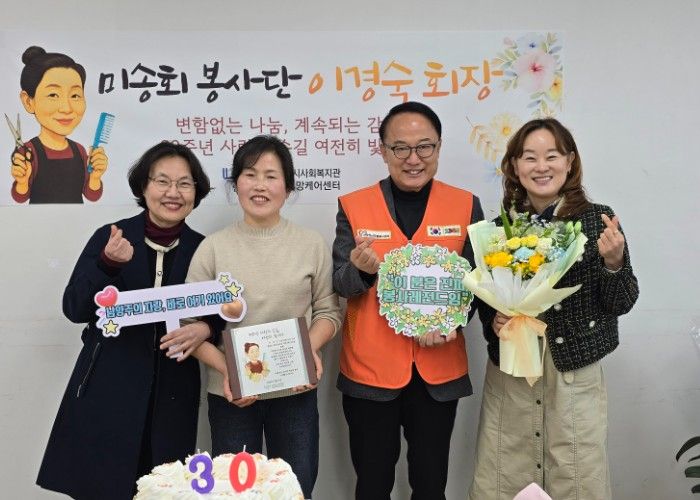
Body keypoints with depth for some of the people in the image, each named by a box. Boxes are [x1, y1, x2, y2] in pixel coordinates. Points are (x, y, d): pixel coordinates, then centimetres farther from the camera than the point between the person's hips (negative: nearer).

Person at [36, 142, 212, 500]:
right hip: (107, 391, -1)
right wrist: (108, 265, -21)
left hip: (171, 396, 1)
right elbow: (74, 309, -6)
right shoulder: (109, 238, -2)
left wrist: (204, 329, -15)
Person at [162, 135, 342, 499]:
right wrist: (225, 370, -17)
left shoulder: (312, 244, 2)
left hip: (295, 391, 1)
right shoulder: (213, 248, -1)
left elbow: (328, 310, 6)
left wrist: (311, 348, -14)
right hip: (231, 394, 0)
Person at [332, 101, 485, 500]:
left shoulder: (466, 205, 2)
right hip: (369, 369, -1)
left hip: (439, 369, 1)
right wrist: (361, 269, -26)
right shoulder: (353, 206, -1)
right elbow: (340, 284, -3)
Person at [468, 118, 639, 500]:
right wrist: (494, 322, -7)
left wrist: (613, 261, -19)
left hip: (575, 374, -1)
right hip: (509, 374, 2)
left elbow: (621, 304, -2)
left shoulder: (597, 221, -4)